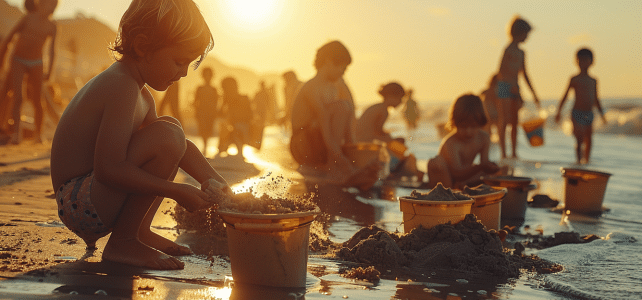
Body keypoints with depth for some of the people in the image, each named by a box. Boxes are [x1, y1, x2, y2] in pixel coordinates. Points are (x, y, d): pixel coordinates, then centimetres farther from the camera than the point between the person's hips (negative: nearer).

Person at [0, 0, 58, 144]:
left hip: (35, 64, 3)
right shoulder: (29, 18, -6)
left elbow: (51, 50, 15)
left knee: (37, 101, 3)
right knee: (17, 98, -14)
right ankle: (15, 133, -16)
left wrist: (49, 71, 13)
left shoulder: (51, 26, 4)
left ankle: (39, 133, 17)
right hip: (17, 61, -3)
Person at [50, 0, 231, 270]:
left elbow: (179, 146, 18)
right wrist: (177, 192, -26)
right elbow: (108, 169, -29)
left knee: (171, 126, 18)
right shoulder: (122, 87, -20)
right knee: (167, 137, -27)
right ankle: (122, 242, -13)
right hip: (79, 204, -10)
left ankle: (139, 230, 14)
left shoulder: (140, 93, 13)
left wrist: (214, 182, 3)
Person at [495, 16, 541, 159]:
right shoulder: (509, 50, -8)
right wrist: (514, 87, -20)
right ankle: (503, 153, -8)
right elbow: (501, 71, -15)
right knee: (504, 121, -9)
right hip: (505, 87, -8)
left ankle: (514, 153, 10)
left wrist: (534, 93, 23)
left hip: (514, 89, 8)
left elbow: (524, 74, 23)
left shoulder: (521, 52, 18)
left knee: (515, 122, 6)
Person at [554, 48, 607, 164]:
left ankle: (586, 160, 16)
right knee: (580, 139, -12)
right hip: (577, 114, -4)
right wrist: (559, 111, -5)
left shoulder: (593, 81, 13)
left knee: (589, 141, 6)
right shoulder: (574, 79, 0)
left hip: (589, 114, 4)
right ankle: (579, 159, -3)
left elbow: (596, 99, 21)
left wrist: (602, 114, 18)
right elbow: (565, 96, 1)